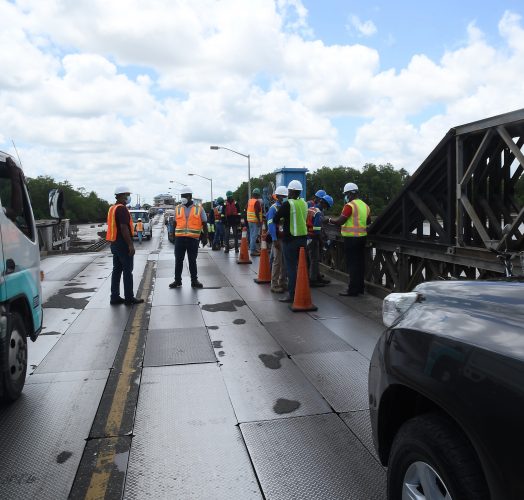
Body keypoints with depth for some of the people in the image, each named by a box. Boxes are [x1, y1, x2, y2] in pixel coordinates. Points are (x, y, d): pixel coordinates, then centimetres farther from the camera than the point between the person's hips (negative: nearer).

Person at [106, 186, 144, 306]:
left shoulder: (112, 208, 15)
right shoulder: (122, 208, -15)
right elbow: (124, 228, -23)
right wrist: (130, 245, -21)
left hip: (115, 243, 10)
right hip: (123, 244, -10)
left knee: (117, 270, 11)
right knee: (127, 271, -3)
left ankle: (115, 297, 14)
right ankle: (129, 298, 2)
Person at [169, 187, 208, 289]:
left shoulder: (199, 209, 3)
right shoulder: (178, 209, 8)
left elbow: (204, 224, 5)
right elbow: (175, 223, 14)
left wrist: (205, 237, 1)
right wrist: (173, 236, 11)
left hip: (193, 239, -2)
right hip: (179, 238, 2)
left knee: (192, 261, 6)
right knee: (178, 260, 5)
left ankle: (194, 281, 15)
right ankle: (177, 280, 15)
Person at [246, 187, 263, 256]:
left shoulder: (249, 201, 12)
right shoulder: (257, 201, -14)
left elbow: (246, 210, 17)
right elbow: (256, 212, -21)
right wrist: (259, 221, -20)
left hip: (249, 220, 9)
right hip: (255, 221, -9)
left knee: (252, 235, 15)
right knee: (254, 236, -8)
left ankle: (254, 249, 24)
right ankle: (252, 251, -9)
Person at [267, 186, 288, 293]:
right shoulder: (274, 208, -8)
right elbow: (271, 225, -14)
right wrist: (275, 240, -19)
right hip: (278, 238, -7)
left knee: (285, 261, 10)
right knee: (277, 262, -5)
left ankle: (282, 283, 20)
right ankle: (274, 285, 1)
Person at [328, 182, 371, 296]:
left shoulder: (350, 205, -14)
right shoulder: (365, 205, 12)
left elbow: (339, 221, -17)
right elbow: (368, 221, 23)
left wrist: (329, 220, -1)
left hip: (351, 238, -8)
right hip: (362, 236, 8)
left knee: (352, 264, -4)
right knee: (360, 263, 13)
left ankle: (353, 290, -1)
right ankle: (360, 287, 20)